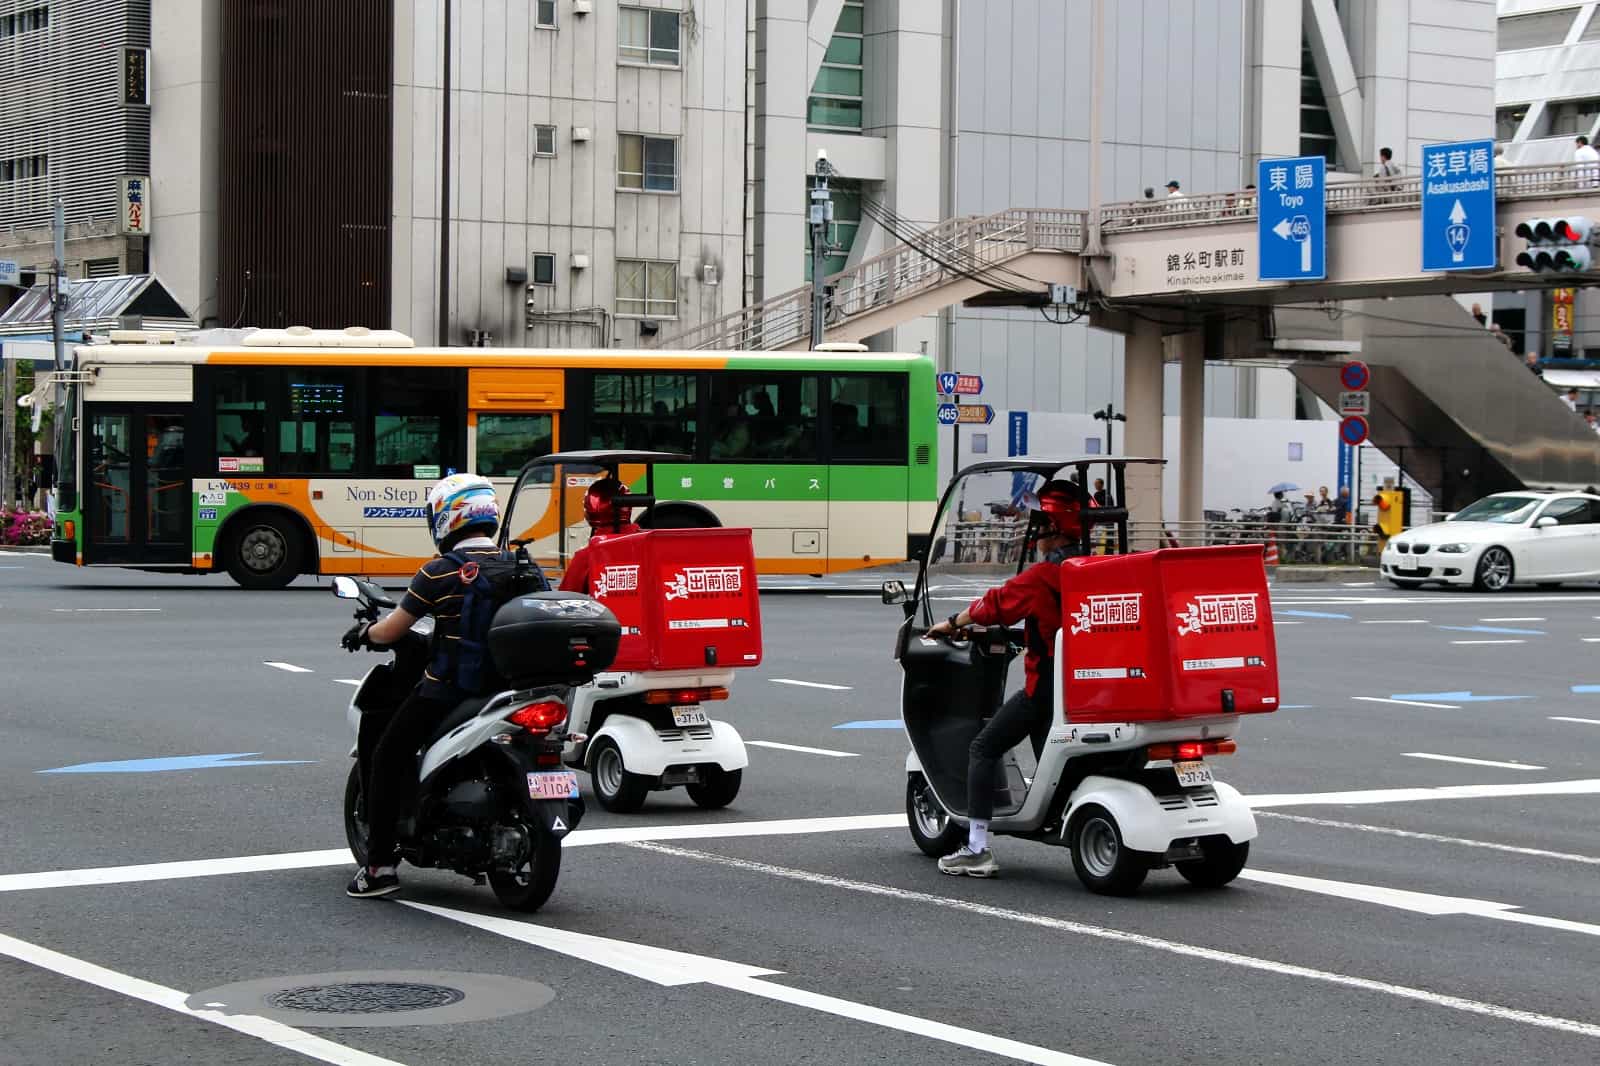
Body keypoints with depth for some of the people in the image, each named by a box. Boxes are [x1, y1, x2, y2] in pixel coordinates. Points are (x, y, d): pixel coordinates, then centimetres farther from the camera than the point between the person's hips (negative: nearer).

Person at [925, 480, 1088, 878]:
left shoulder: (1041, 576, -13)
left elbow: (992, 606, -5)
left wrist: (951, 623, 11)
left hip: (1048, 684, -7)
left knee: (984, 749, 1)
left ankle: (978, 849, -6)